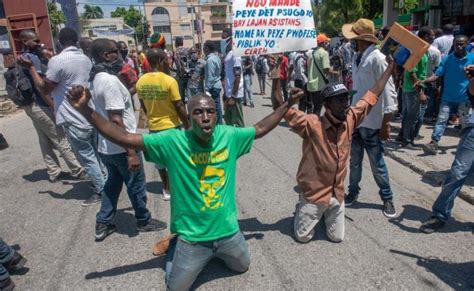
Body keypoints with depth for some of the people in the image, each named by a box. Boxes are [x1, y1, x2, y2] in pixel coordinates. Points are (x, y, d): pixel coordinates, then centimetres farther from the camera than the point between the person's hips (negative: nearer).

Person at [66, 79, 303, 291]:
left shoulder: (229, 136, -11)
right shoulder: (172, 141, -21)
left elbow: (260, 129, 5)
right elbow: (124, 138, -23)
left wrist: (287, 104, 6)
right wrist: (85, 110, -31)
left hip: (228, 231, 3)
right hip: (192, 237, -3)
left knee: (242, 267, 29)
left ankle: (216, 253, 55)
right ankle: (174, 247, 43)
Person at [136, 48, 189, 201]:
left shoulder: (141, 81, -3)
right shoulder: (169, 81, -19)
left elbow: (143, 105, 8)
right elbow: (179, 106, -17)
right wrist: (187, 125, -5)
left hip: (154, 127, 5)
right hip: (172, 126, -4)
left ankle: (166, 189, 26)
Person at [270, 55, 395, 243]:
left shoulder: (350, 120, -9)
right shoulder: (312, 124, -24)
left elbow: (372, 95, -1)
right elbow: (279, 107, -30)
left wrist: (391, 66, 1)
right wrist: (276, 77, -40)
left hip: (337, 193, 5)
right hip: (314, 193, -4)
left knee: (337, 237, 17)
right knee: (302, 237, 10)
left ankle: (324, 213, 44)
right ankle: (303, 209, 39)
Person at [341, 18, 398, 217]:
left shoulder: (377, 58, -17)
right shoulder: (356, 58, 6)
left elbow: (389, 92, -17)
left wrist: (386, 124, -17)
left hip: (371, 122, -6)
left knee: (377, 164, 7)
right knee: (354, 160, 17)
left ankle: (387, 199, 26)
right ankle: (353, 192, 34)